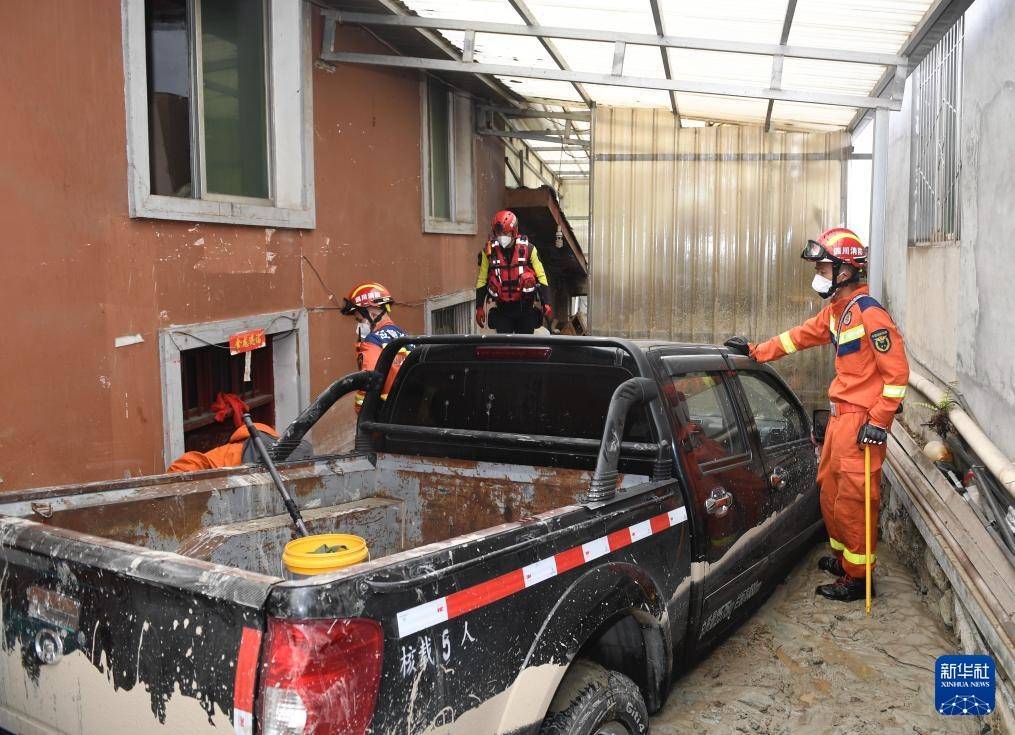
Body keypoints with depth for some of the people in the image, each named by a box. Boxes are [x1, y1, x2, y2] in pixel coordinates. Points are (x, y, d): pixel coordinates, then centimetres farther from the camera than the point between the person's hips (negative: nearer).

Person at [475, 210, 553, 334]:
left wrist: (546, 304, -7)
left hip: (525, 307, 0)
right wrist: (479, 307, 3)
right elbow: (482, 281, 6)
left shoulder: (528, 249, -5)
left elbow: (541, 277, -1)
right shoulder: (489, 251, -3)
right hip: (502, 309, 0)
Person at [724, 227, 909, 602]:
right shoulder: (834, 311, 11)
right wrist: (755, 351, 24)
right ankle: (842, 555, 35)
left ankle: (857, 577, 7)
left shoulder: (869, 313, -17)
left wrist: (879, 421, -19)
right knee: (829, 487, 18)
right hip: (840, 415, 9)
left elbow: (896, 370, -18)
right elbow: (800, 336, 24)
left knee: (853, 499, -4)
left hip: (861, 419, -9)